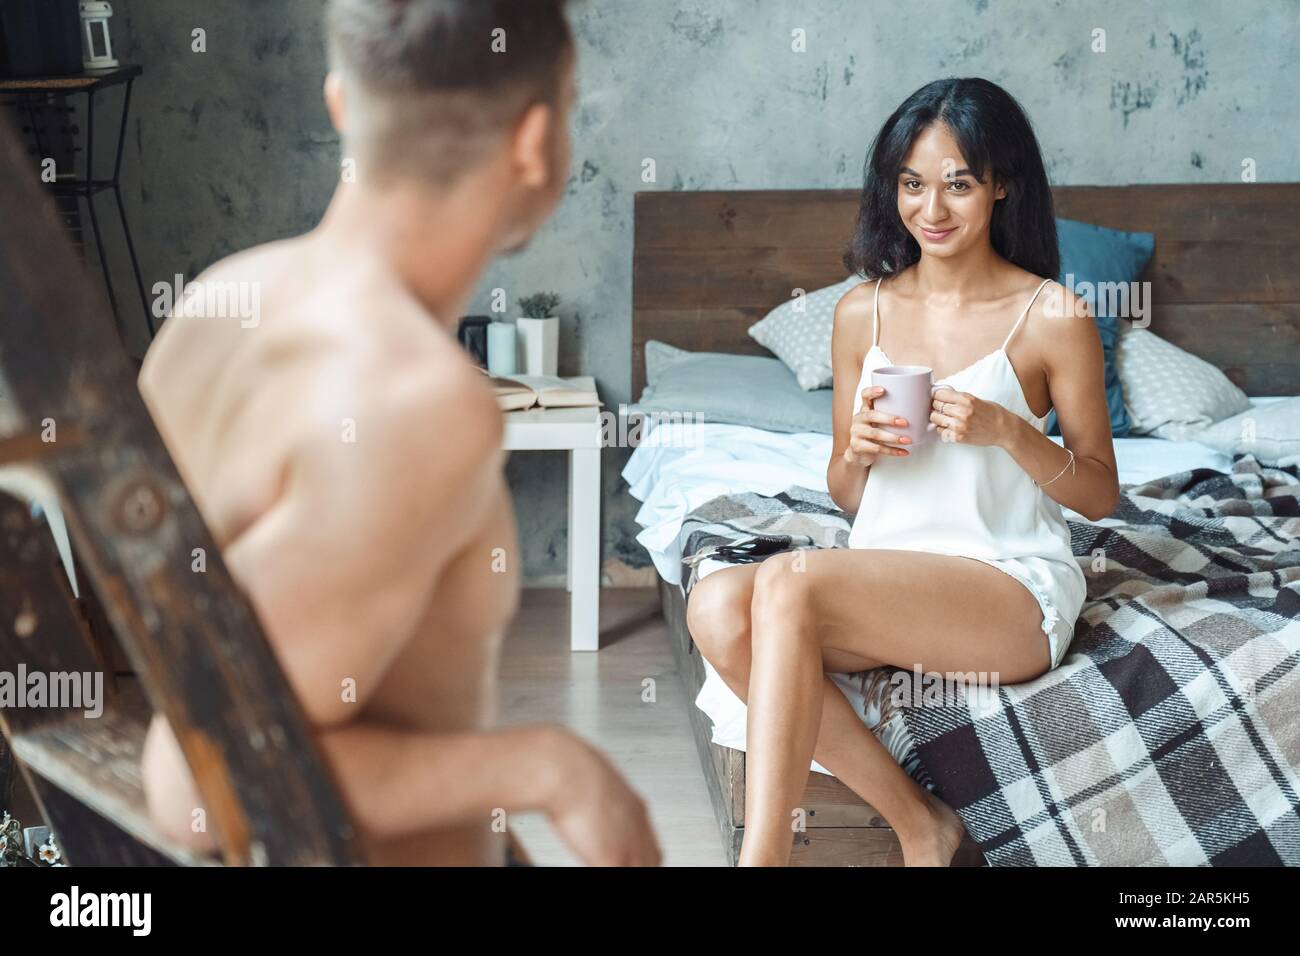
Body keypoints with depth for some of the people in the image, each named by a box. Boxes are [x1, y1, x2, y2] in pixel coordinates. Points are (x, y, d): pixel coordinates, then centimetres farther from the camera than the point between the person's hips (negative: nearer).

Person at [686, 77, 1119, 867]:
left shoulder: (1053, 317, -3)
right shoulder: (864, 312, 9)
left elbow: (1101, 496, 2)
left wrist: (1007, 430, -16)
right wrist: (856, 450, -8)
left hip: (1016, 590, -5)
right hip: (885, 579, 5)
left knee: (787, 581, -30)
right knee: (717, 607, -25)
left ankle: (762, 852, -26)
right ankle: (919, 822, -14)